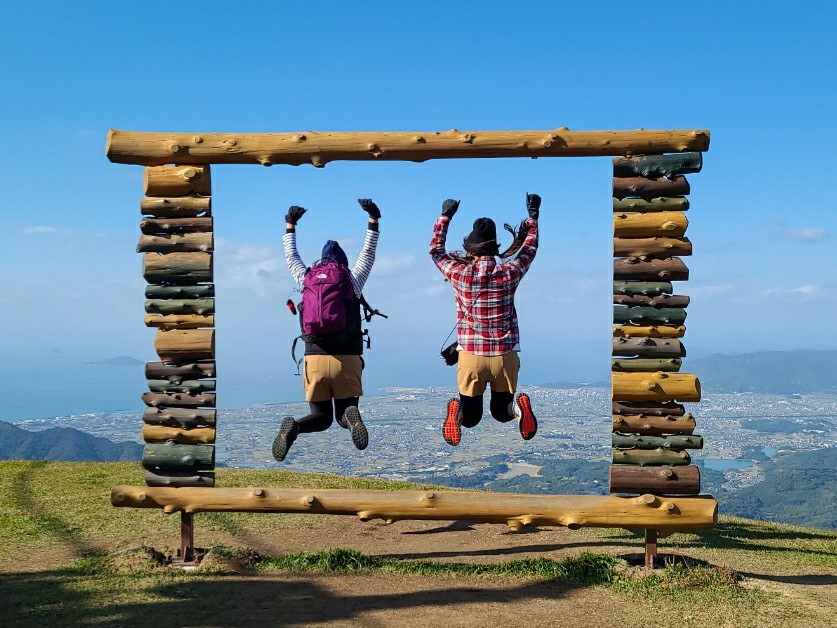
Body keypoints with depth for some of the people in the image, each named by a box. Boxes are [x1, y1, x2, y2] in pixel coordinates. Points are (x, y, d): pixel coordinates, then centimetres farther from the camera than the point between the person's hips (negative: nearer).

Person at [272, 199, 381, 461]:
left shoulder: (307, 280, 12)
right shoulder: (352, 280, 8)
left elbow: (291, 257, 30)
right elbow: (368, 253, 23)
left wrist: (290, 225, 43)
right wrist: (373, 219, 31)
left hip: (314, 359, 2)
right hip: (347, 360, -1)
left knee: (321, 417, 14)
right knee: (346, 413, 13)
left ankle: (293, 427, -19)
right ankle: (351, 416, -25)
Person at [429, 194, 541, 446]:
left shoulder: (460, 274, -9)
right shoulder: (510, 273, -7)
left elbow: (436, 249, 11)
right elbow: (530, 248, 14)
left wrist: (445, 215, 21)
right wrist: (533, 215, 26)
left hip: (470, 355, 0)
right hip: (505, 355, 0)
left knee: (470, 418, 17)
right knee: (501, 411, 20)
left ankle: (457, 415, -19)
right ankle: (517, 407, -15)